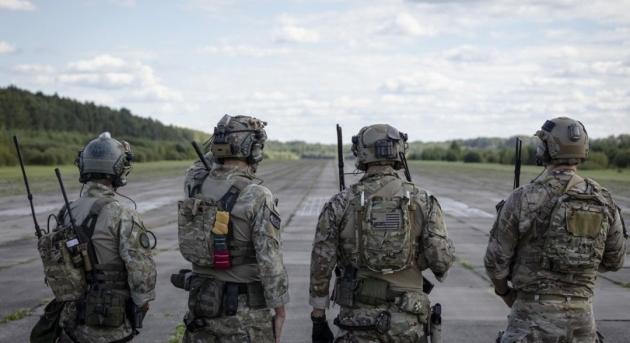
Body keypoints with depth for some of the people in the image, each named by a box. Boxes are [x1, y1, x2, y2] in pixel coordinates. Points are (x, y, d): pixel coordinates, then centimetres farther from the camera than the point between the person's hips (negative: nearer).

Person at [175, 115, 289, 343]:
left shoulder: (195, 185, -2)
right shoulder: (258, 197, -18)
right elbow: (270, 262, -17)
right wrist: (279, 310, -8)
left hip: (201, 301, 6)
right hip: (244, 310, -5)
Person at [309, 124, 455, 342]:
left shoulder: (341, 203, -5)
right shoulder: (422, 201, -4)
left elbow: (321, 264, -4)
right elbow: (441, 258, -8)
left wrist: (318, 318, 4)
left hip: (358, 316, -1)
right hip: (406, 320, 1)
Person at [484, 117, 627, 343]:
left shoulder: (524, 199, -12)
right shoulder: (603, 201, 1)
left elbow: (496, 259, -6)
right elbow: (614, 261, 12)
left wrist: (504, 291, 13)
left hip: (535, 314, -4)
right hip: (582, 315, 4)